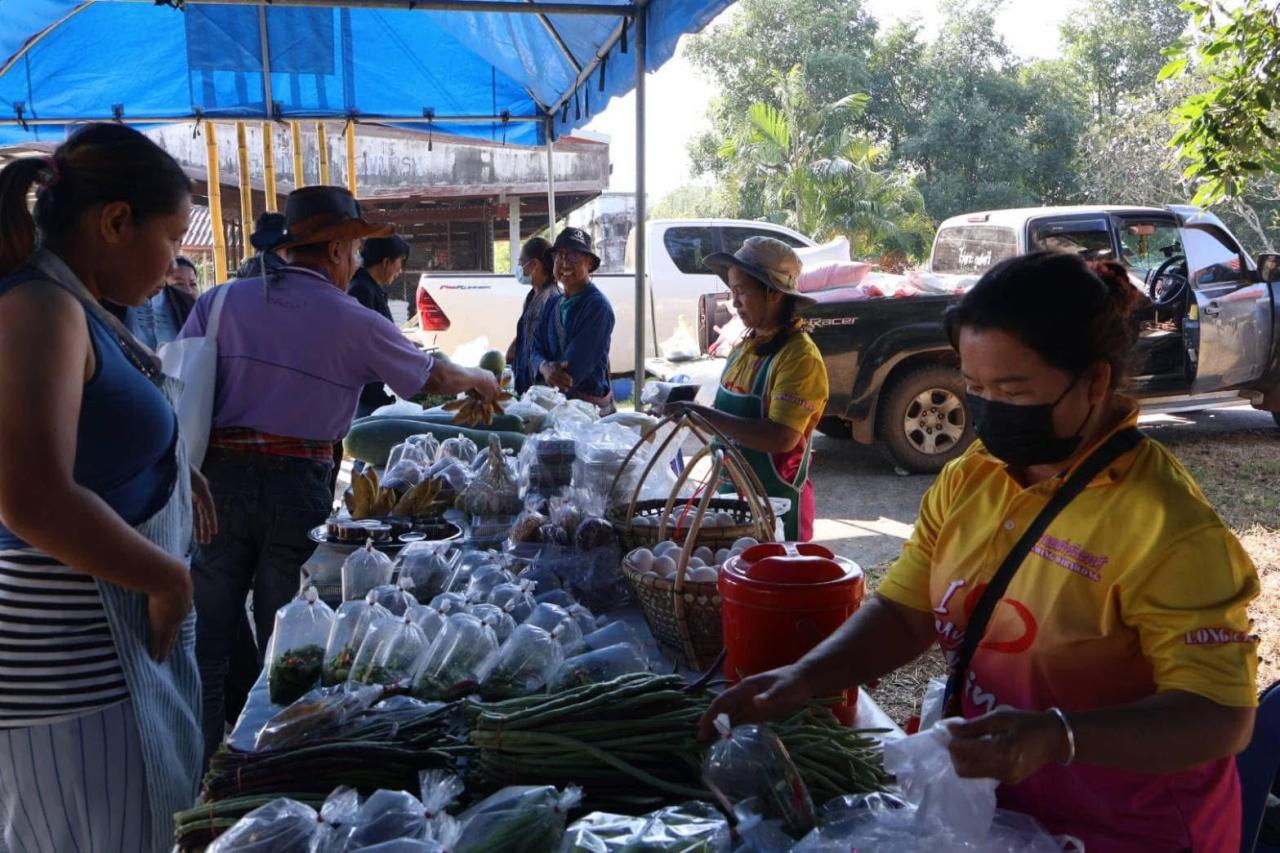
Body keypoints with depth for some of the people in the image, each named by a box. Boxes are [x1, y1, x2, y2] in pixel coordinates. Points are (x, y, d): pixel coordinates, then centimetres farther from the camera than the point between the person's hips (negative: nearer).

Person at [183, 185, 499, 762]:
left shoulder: (221, 301, 5)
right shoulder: (355, 324, -1)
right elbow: (432, 377, 13)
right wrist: (480, 381, 33)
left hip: (217, 477, 2)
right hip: (297, 484, -2)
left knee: (205, 643, 11)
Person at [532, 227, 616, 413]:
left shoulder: (597, 305, -13)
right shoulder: (553, 305, 11)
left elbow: (576, 364, -18)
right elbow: (538, 349, 4)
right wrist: (545, 368, -19)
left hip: (590, 406, -6)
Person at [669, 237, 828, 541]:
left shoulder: (800, 355, -18)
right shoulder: (746, 345, 6)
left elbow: (782, 438, -26)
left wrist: (706, 415, -27)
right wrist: (688, 408, 0)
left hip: (776, 504, -7)